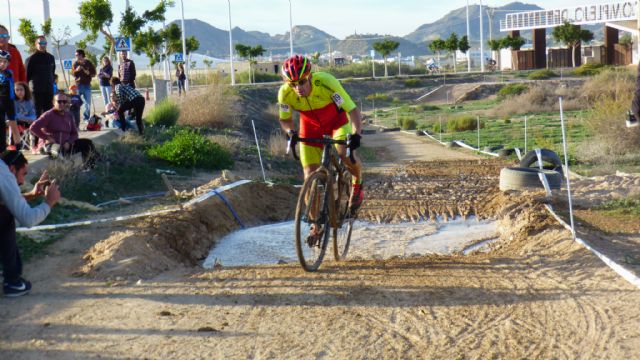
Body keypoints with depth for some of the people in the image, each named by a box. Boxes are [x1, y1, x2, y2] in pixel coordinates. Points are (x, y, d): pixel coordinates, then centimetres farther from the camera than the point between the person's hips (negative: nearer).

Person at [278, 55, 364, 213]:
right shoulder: (285, 93, -26)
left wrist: (356, 134, -49)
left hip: (337, 120, -2)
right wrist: (290, 132, -28)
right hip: (311, 127, 2)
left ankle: (358, 184, 4)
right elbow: (285, 119, -6)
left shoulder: (326, 82, -35)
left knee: (347, 155, -29)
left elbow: (353, 110, -33)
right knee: (310, 176, -7)